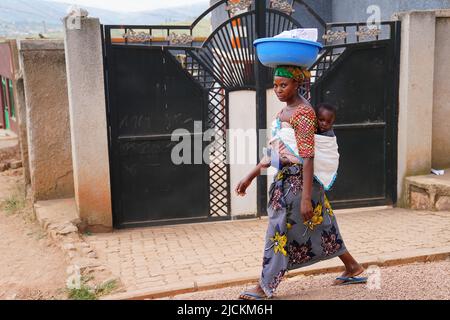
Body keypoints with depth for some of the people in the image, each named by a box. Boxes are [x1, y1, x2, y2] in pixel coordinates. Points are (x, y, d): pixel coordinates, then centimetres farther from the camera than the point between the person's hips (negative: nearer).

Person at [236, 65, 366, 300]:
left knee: (281, 230, -2)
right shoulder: (285, 111, 12)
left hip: (299, 179, -9)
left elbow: (307, 158, -21)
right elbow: (275, 151, 15)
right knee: (319, 225, 18)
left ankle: (265, 287, 11)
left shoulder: (303, 113, -17)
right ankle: (353, 268, 33)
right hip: (286, 176, 9)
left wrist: (306, 198, -24)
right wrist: (250, 177, 14)